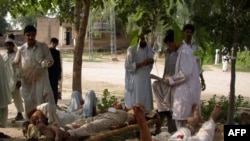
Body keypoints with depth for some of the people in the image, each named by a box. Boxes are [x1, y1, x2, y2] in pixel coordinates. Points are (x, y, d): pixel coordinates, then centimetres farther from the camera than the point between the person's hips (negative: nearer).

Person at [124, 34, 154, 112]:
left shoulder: (149, 50, 8)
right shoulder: (132, 49, -11)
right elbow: (128, 66, -14)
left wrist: (151, 62, -4)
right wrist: (141, 64, -21)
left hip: (146, 79, 6)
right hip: (135, 80, -6)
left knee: (146, 104, 8)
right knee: (135, 104, -2)